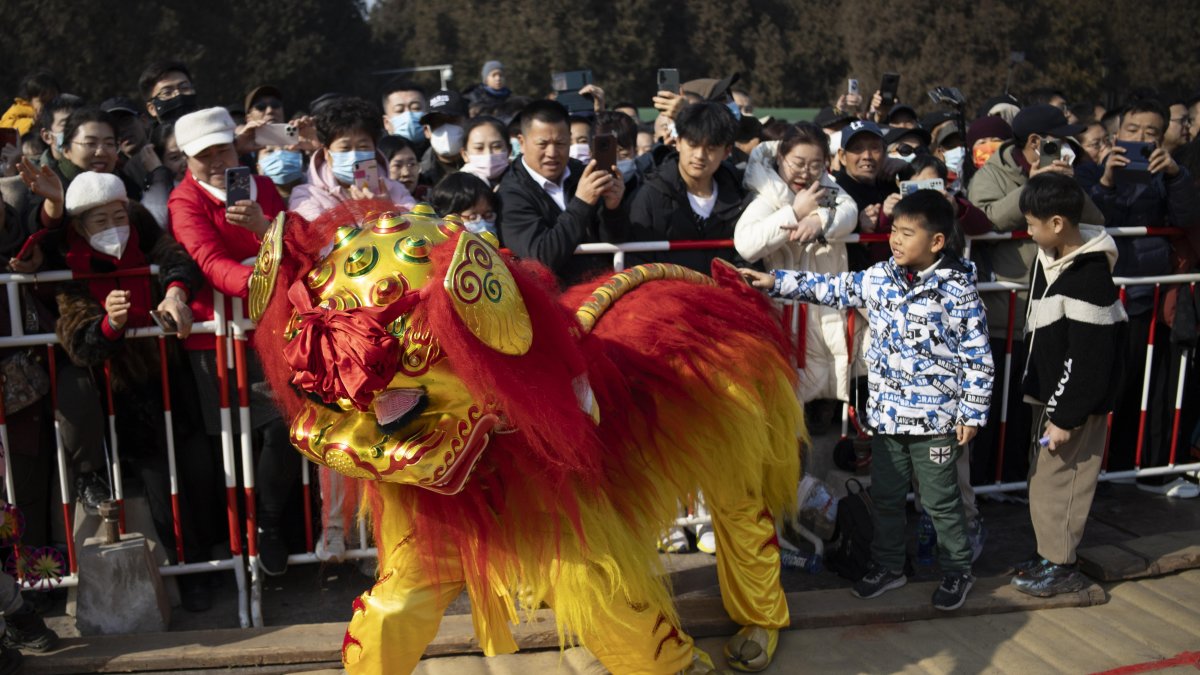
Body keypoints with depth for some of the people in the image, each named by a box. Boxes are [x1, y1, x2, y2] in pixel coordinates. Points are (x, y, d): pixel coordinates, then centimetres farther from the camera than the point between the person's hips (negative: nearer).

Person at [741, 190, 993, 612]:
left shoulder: (958, 289, -14)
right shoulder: (878, 279, -1)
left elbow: (978, 357, -10)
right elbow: (830, 288, 6)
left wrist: (972, 414, -9)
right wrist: (775, 282, -3)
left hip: (935, 419, -5)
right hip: (887, 413, 5)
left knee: (940, 500, 8)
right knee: (885, 495, 16)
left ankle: (957, 571, 29)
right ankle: (888, 566, 34)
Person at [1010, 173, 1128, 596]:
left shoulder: (1090, 279, -23)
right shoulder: (1050, 259, 6)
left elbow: (1089, 358, -22)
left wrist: (1066, 417, -20)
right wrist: (1034, 386, 22)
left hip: (1075, 402, -9)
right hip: (1050, 393, 9)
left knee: (1057, 479, 0)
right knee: (1044, 477, 17)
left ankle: (1061, 565, 14)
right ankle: (1049, 555, 30)